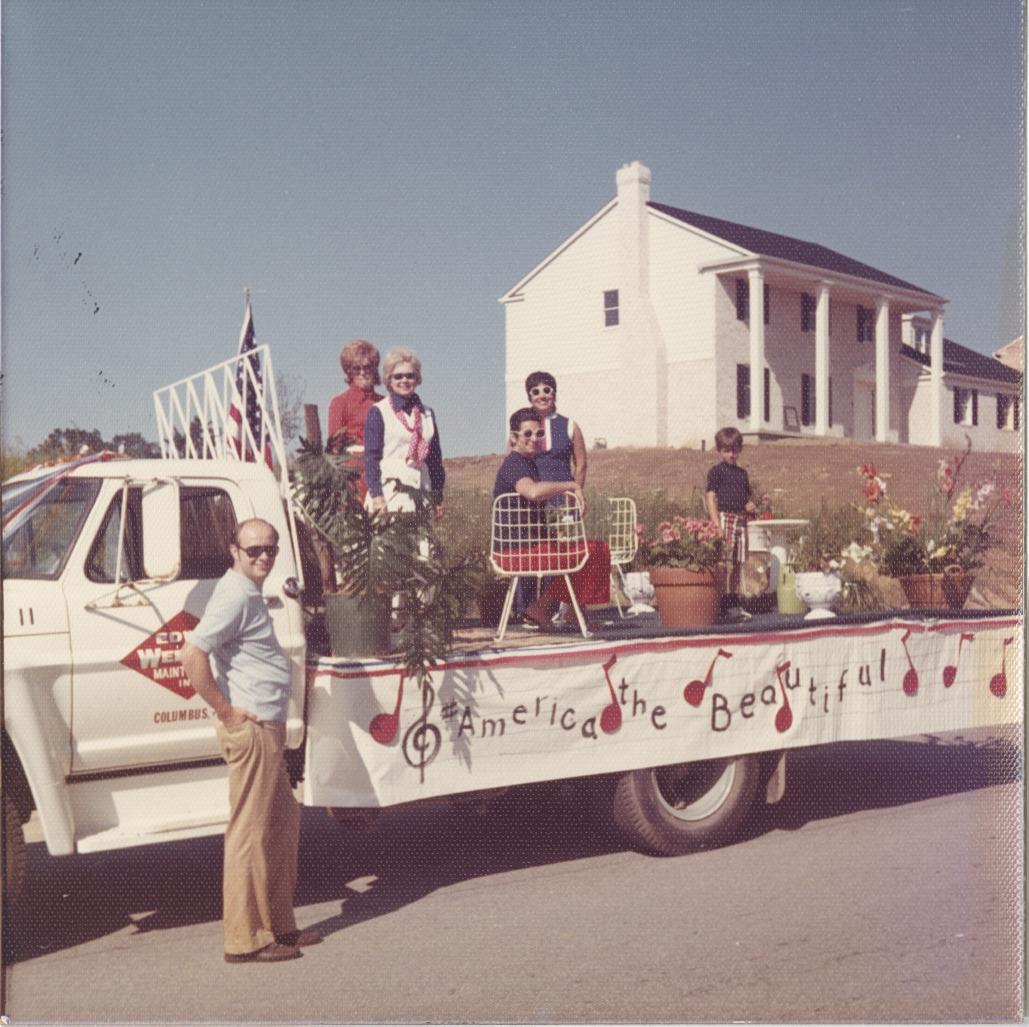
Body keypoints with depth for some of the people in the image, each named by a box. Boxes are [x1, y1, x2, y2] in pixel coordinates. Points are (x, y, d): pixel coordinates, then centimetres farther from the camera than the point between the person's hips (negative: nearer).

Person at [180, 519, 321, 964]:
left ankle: (278, 923, 26)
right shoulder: (235, 596, -16)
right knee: (251, 832, -3)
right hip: (250, 728, -10)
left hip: (268, 728, 10)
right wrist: (226, 711, -19)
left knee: (282, 822, 16)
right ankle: (246, 939, 5)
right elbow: (192, 656, -27)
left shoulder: (250, 594, 15)